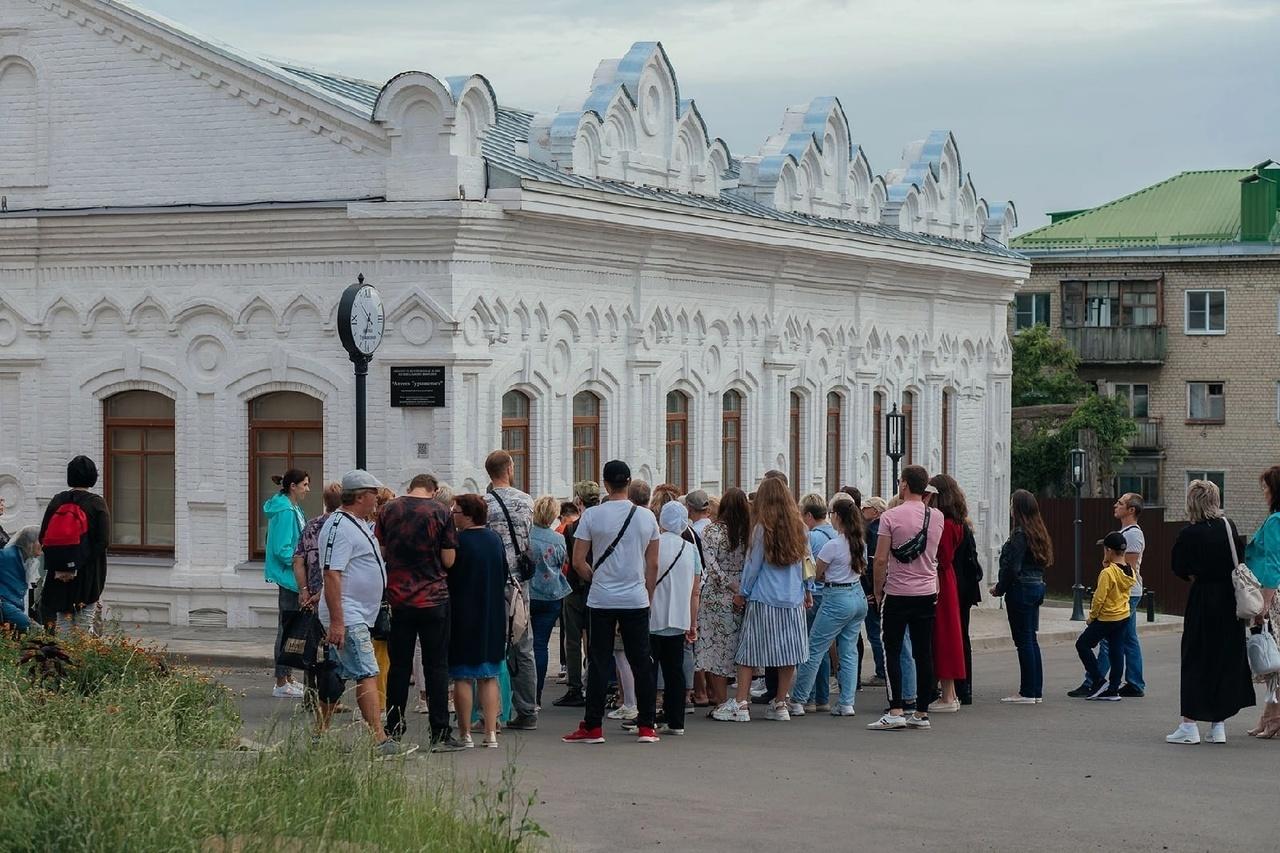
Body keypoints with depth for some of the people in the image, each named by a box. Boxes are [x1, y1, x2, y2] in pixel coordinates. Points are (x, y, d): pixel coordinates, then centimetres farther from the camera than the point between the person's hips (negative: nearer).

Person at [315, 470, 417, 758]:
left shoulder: (361, 524, 16)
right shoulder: (339, 527, -16)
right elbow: (332, 574, -22)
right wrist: (336, 621, -26)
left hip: (358, 616, 10)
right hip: (347, 618, -10)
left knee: (337, 675, 13)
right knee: (367, 675, -13)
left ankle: (320, 733, 20)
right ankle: (379, 741, -16)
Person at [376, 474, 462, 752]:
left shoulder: (389, 509, 2)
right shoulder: (441, 512, -5)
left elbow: (381, 551, 9)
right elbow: (449, 560, -6)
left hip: (398, 597, 3)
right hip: (434, 598, -2)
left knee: (399, 666, 9)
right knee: (436, 666, 2)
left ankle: (393, 732, 12)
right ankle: (440, 734, 0)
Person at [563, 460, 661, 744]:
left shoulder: (592, 515, -6)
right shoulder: (646, 516, 2)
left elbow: (578, 562, -4)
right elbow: (653, 565, 7)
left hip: (601, 600, -2)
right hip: (637, 600, 2)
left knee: (599, 664, 3)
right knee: (641, 663, 7)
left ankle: (592, 727, 5)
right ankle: (646, 727, 8)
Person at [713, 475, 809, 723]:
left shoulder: (762, 529, -7)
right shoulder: (800, 528, 4)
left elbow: (753, 565, -2)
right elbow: (807, 563, 12)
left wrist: (742, 593, 11)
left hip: (763, 600, -4)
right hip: (793, 600, 4)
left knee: (749, 652, 2)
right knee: (788, 652, 8)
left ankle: (740, 704, 0)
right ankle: (780, 704, 12)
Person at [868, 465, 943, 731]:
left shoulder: (891, 516, -10)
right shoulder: (936, 517, 4)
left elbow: (881, 559, -13)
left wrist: (878, 589, 3)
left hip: (897, 593, -4)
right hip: (928, 592, 4)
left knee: (892, 652, 1)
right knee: (923, 653, 6)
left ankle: (895, 711, -6)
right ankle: (921, 713, 8)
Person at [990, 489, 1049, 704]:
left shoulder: (1019, 534, -16)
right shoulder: (1038, 533, 11)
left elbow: (1013, 568, -20)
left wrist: (999, 588, -5)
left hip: (1021, 590, -9)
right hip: (1036, 588, 9)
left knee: (1024, 640, -5)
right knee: (1031, 640, 13)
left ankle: (1027, 692, -2)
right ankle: (1036, 690, 16)